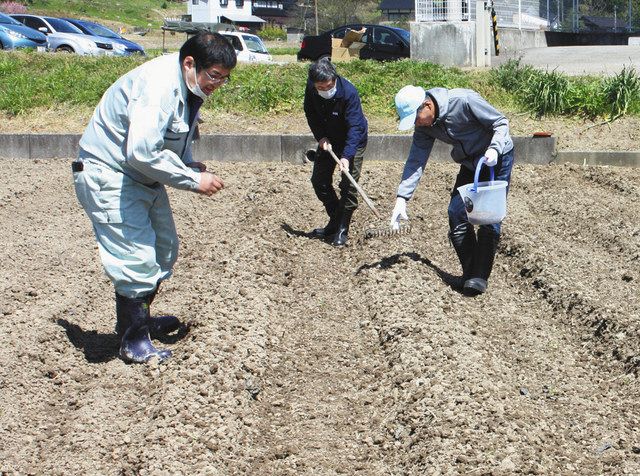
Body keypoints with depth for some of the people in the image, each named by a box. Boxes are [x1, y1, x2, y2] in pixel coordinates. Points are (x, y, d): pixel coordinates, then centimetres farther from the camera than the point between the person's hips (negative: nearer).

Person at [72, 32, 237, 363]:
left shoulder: (189, 86, 5)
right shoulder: (159, 85, -27)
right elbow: (141, 152, -34)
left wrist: (190, 166, 0)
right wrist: (193, 180, -26)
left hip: (144, 178, 10)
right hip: (109, 177, -10)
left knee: (165, 249, 17)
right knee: (137, 258, -10)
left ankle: (140, 320, 35)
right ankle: (134, 342, 6)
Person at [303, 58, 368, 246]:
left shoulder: (349, 92, -33)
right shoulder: (311, 89, -18)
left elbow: (354, 126, -35)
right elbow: (311, 114, -1)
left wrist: (347, 156, -45)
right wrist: (321, 137, -16)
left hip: (353, 141, -6)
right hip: (328, 139, 6)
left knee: (348, 185, -12)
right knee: (319, 180, 8)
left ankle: (342, 229, 0)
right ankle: (335, 222, 24)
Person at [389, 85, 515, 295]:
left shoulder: (464, 101, -29)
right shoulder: (424, 127, -9)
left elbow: (501, 122, -19)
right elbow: (415, 161, -7)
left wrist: (494, 148, -36)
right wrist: (402, 198, -15)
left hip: (497, 158, -6)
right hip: (469, 163, 6)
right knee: (456, 214, -4)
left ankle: (480, 276, -7)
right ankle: (469, 272, 7)